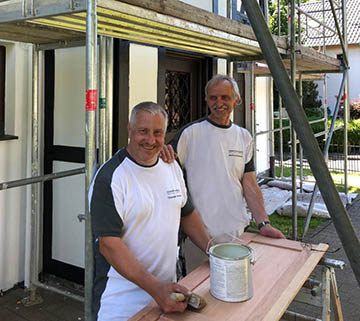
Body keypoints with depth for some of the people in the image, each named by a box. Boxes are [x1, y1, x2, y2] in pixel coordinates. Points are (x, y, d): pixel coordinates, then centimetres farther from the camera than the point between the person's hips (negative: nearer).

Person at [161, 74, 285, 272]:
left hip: (235, 231, 4)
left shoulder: (244, 137, 8)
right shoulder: (191, 132, -7)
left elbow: (250, 184, 7)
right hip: (200, 232, -4)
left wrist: (263, 223, -1)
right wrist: (162, 154, -32)